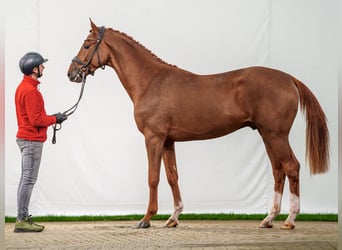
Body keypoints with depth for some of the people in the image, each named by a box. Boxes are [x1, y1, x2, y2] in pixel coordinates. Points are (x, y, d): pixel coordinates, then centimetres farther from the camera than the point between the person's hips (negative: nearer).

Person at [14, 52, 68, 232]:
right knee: (28, 180, -7)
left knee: (26, 179, 13)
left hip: (26, 138, 11)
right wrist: (55, 119, -9)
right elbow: (36, 119, -22)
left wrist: (51, 118, 10)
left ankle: (23, 218, 18)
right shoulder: (31, 91, -19)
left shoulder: (23, 87, 13)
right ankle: (22, 221, -5)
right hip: (32, 140, -11)